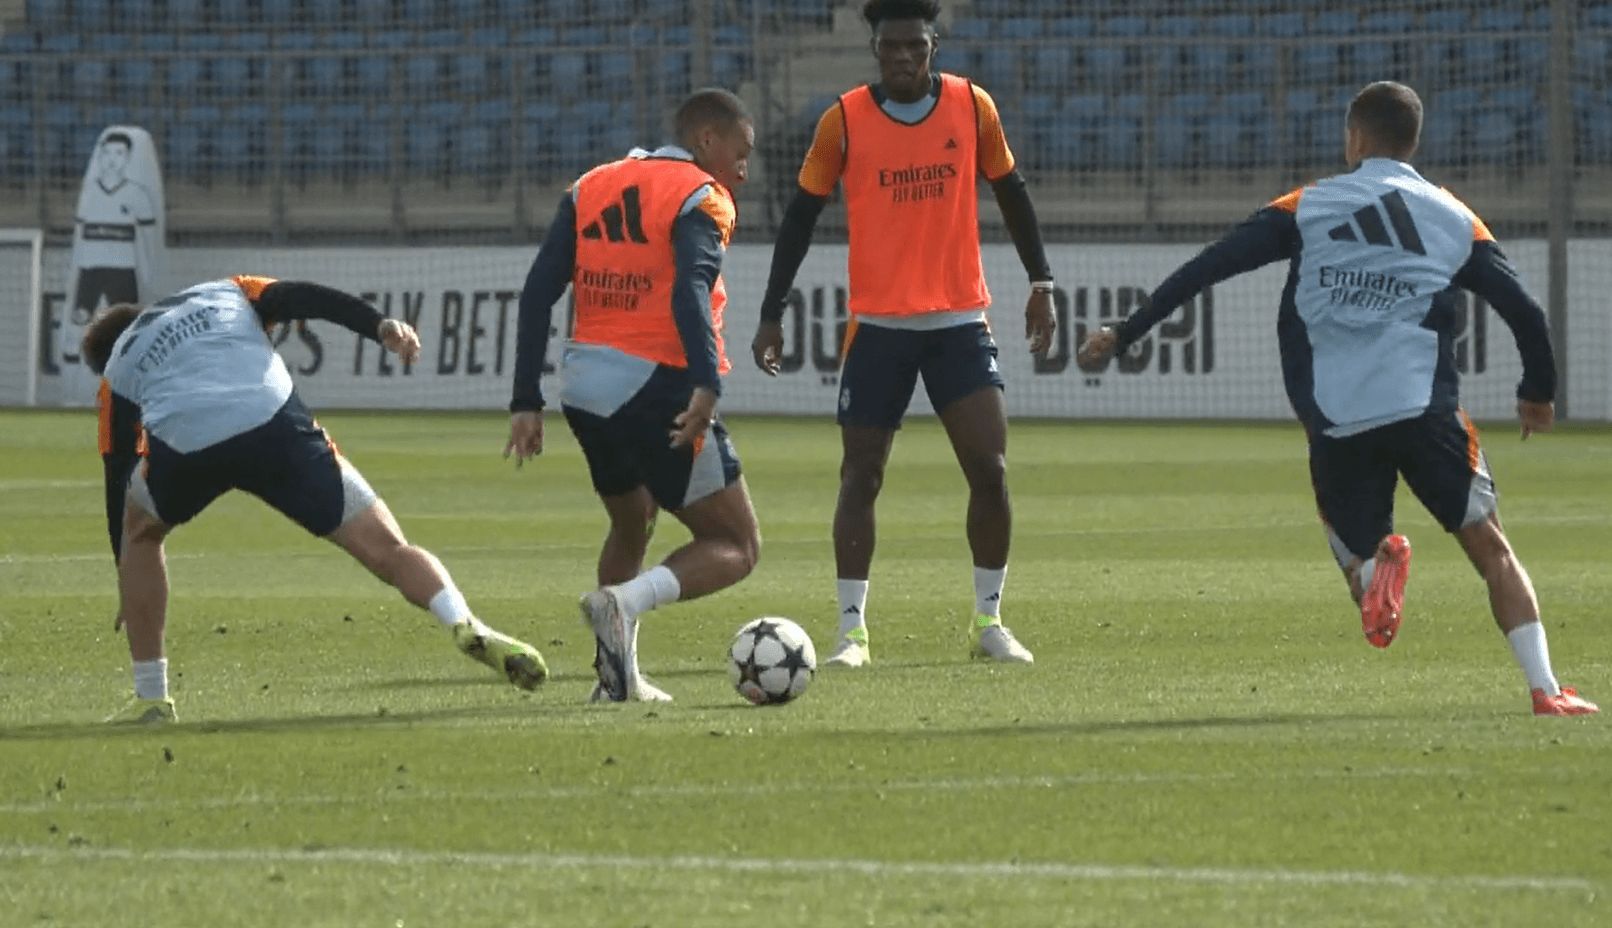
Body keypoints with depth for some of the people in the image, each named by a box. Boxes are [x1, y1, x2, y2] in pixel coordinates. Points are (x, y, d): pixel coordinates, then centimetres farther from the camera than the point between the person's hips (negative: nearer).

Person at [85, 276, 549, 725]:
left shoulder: (119, 368, 32)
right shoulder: (226, 294, 35)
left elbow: (118, 472, 30)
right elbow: (305, 298, 15)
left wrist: (127, 584, 37)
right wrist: (381, 327, 2)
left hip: (182, 447, 0)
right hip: (275, 426, 0)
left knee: (137, 532, 32)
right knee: (386, 549, 1)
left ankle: (150, 698, 28)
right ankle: (463, 622, -28)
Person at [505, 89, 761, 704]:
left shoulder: (590, 189, 15)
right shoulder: (701, 199, -4)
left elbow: (538, 294, 10)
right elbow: (691, 291, -23)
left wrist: (526, 404, 11)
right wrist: (706, 386, -34)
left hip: (586, 392, 7)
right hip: (659, 389, -7)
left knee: (630, 527, 30)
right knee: (736, 547, 2)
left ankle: (618, 678, 23)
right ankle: (625, 603, -22)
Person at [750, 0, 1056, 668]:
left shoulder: (973, 107, -1)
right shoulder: (844, 121, -5)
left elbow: (1010, 192, 11)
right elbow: (801, 216, 1)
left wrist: (1040, 282, 8)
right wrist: (772, 314, -2)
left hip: (960, 321, 1)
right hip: (877, 324, -1)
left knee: (990, 470, -7)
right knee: (861, 475, -1)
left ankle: (989, 621, 6)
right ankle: (852, 630, 6)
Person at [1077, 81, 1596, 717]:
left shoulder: (1306, 209, 11)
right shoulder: (1455, 219, 13)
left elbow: (1204, 269, 6)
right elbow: (1524, 312, 13)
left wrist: (1124, 335, 13)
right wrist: (1538, 394, 31)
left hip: (1335, 425, 0)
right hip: (1425, 409, 0)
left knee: (1358, 558, 14)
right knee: (1491, 548, 8)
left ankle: (1375, 567, -24)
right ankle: (1546, 689, -6)